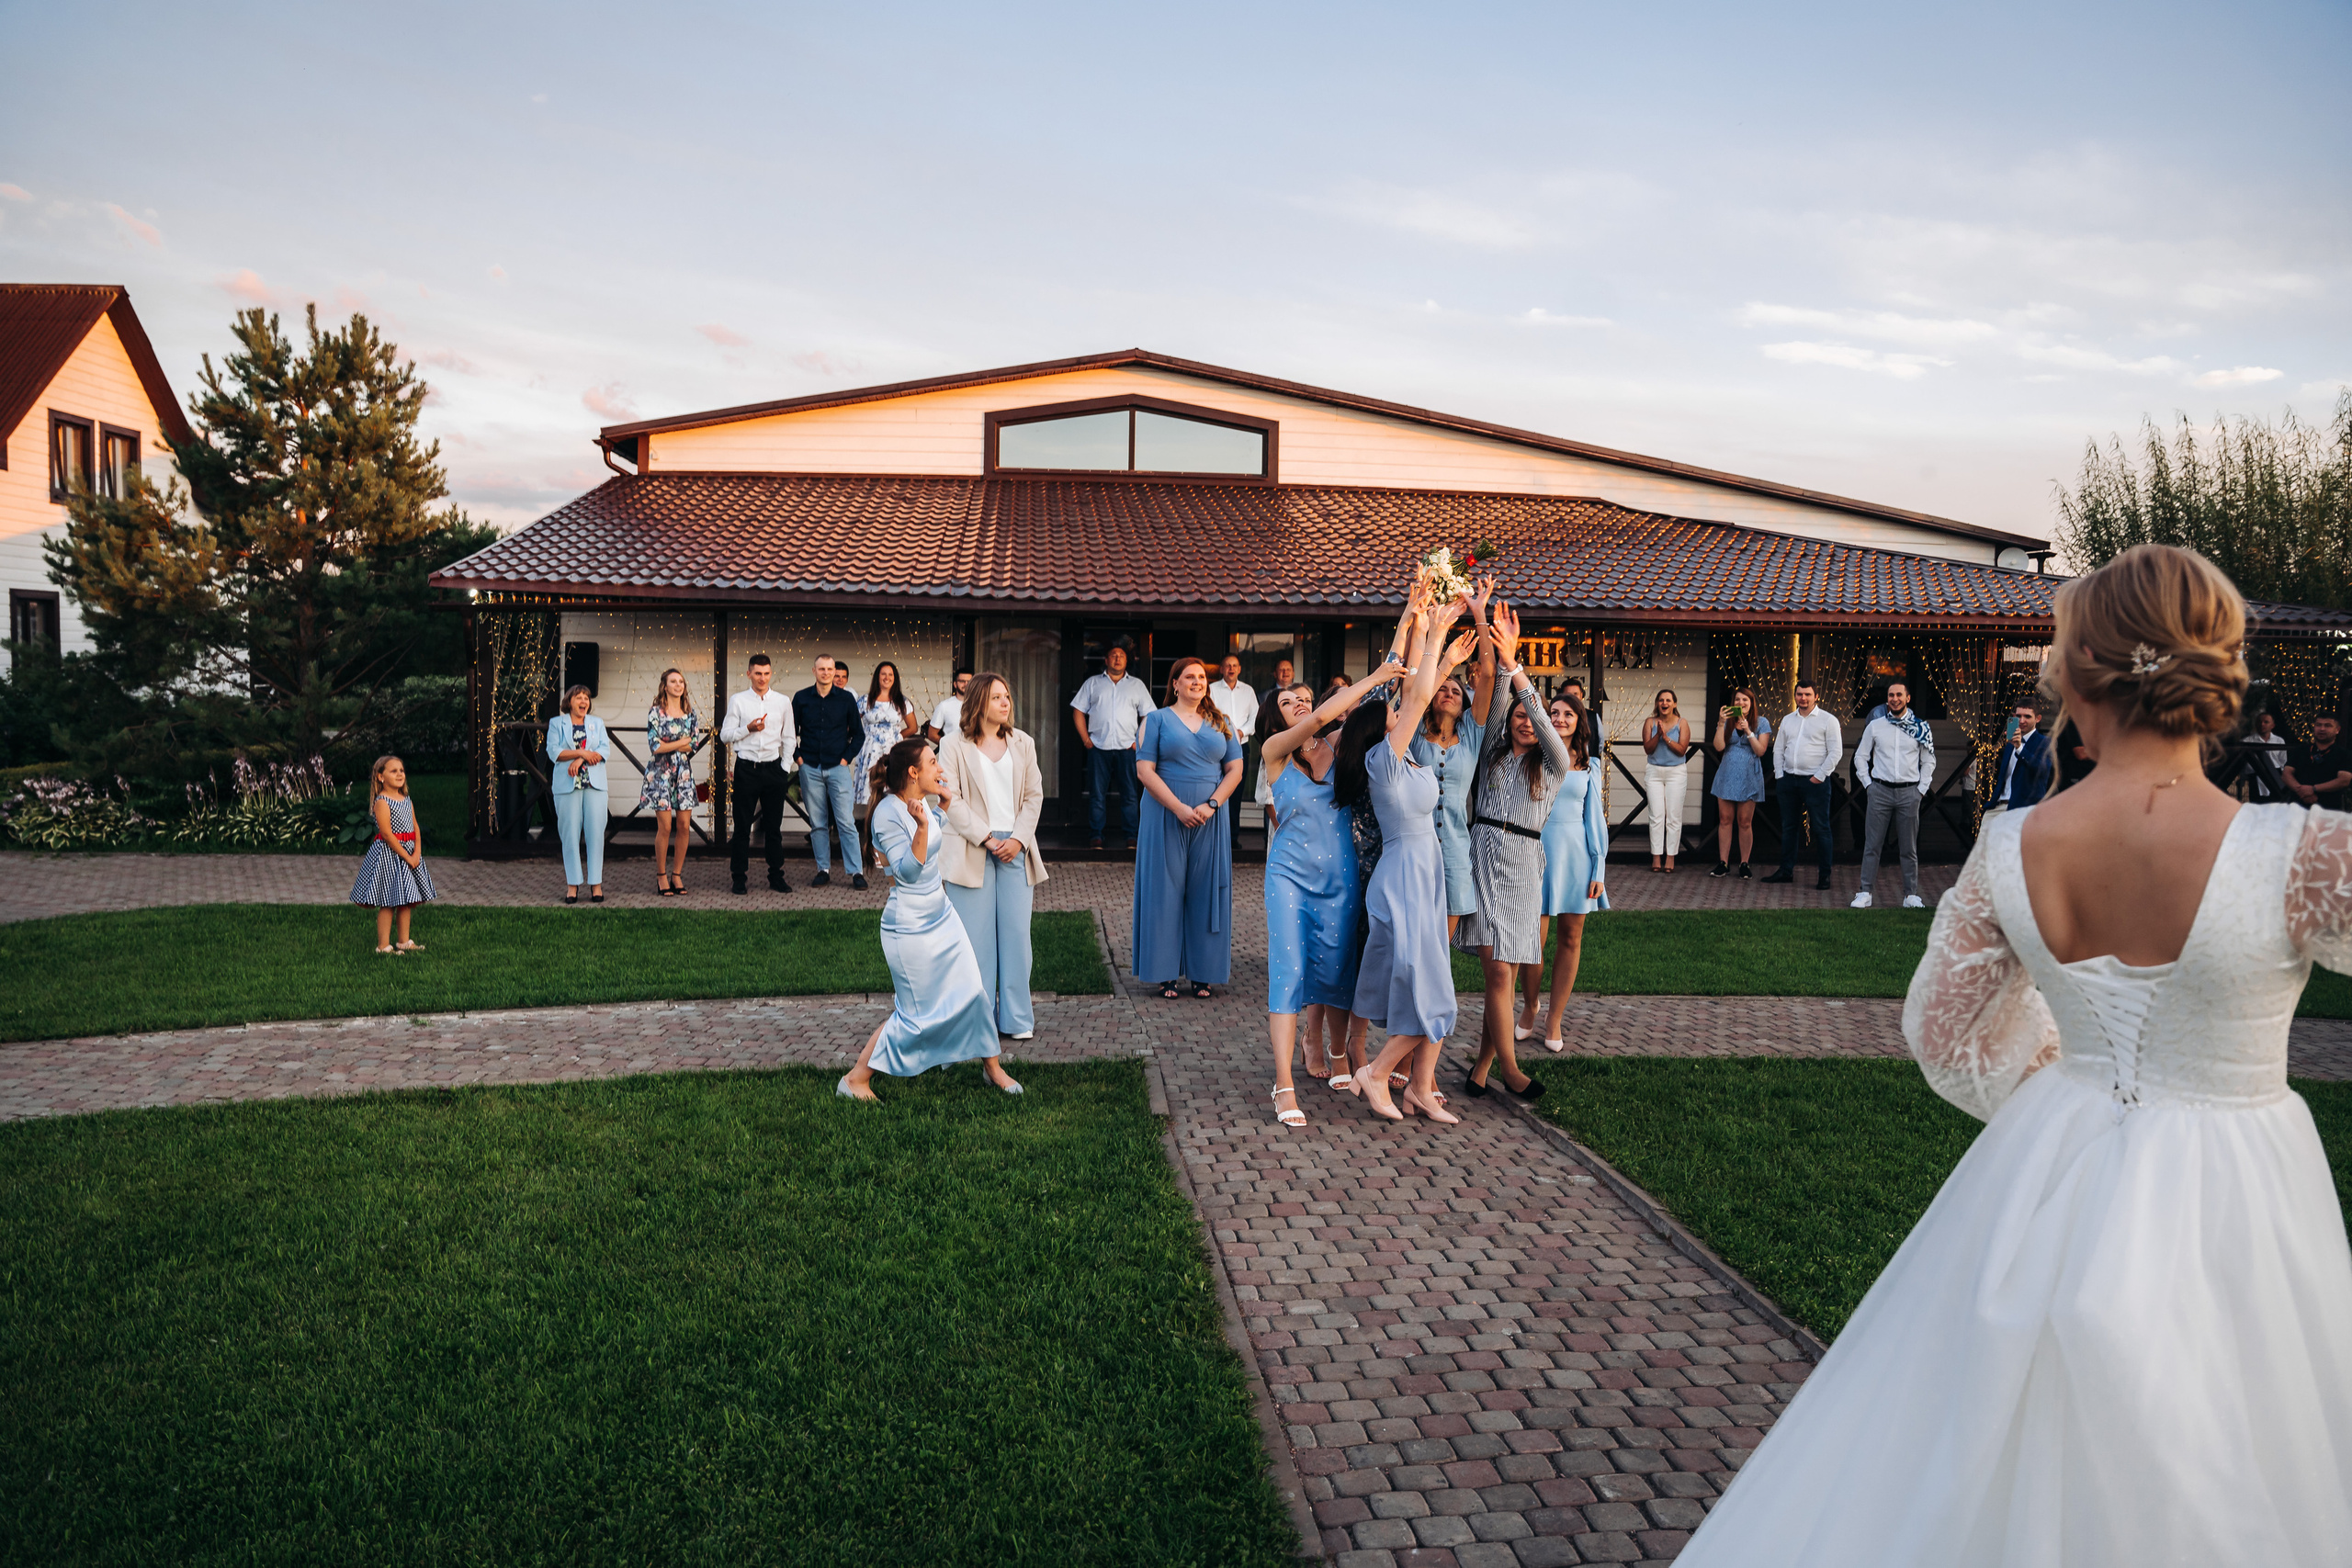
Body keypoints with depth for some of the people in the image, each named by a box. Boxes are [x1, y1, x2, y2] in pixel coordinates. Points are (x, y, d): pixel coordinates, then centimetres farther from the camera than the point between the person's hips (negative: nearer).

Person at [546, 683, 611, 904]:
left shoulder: (597, 723, 17)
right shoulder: (556, 723, 11)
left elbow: (605, 749, 2)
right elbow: (553, 752, -3)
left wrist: (580, 760, -11)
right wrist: (583, 752, -11)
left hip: (595, 784, 1)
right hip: (567, 785, -1)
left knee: (595, 832, -4)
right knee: (570, 834, -3)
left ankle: (596, 883, 0)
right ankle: (572, 884, 1)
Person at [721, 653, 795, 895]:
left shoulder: (782, 702, 8)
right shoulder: (737, 700, 4)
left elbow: (789, 739, 12)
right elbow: (725, 735, 2)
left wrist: (785, 766, 3)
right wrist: (748, 728, -13)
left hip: (773, 767, 1)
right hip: (746, 767, -1)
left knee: (774, 825, 6)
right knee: (742, 825, 2)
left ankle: (776, 875, 14)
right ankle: (738, 877, 9)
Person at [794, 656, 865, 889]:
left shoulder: (846, 698, 3)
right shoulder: (801, 698, 5)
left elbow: (858, 733, 8)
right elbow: (791, 731, 12)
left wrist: (847, 758, -1)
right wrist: (798, 756, 2)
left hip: (838, 767, -2)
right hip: (810, 769, 2)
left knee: (846, 821, -5)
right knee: (817, 823, 6)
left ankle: (856, 871, -2)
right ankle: (824, 869, 14)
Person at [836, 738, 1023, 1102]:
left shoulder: (921, 803, 4)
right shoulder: (889, 813, -21)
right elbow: (907, 871, -26)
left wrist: (945, 802, 13)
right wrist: (922, 827, -37)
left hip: (941, 914, 9)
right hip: (910, 926, -9)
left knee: (971, 990, 13)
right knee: (916, 1013, -1)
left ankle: (993, 1066, 29)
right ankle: (856, 1079, 12)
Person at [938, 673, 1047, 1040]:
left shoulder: (1022, 744, 12)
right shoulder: (954, 745, 0)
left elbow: (1034, 795, 10)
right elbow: (952, 799, -5)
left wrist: (1018, 839, -4)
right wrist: (987, 838, -11)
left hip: (1016, 848, 3)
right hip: (972, 850, -3)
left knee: (1016, 933, 3)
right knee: (976, 936, 0)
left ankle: (1017, 1018, 12)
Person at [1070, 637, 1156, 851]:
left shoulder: (1137, 685, 12)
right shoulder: (1093, 683, 12)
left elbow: (1148, 715, 10)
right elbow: (1078, 710, 11)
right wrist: (1085, 739, 1)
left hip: (1127, 748, 0)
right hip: (1098, 747, 0)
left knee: (1131, 795, 0)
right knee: (1096, 795, 1)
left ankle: (1132, 837, 5)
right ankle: (1095, 837, 7)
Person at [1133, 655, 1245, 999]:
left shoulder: (1221, 723, 12)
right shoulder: (1157, 720, 3)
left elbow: (1235, 769, 7)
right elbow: (1144, 769, -5)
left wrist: (1212, 805, -9)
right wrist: (1179, 808, -14)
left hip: (1209, 820, 3)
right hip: (1166, 818, -2)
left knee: (1206, 891, 3)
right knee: (1165, 890, -1)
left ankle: (1203, 974, 9)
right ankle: (1165, 973, 6)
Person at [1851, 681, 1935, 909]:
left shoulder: (1920, 728, 4)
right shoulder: (1875, 726, 5)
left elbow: (1929, 761, 12)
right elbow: (1860, 757, 11)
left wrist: (1922, 789, 4)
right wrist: (1867, 784, 3)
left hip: (1909, 792, 0)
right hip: (1880, 791, 0)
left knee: (1909, 848, 6)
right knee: (1872, 845, -1)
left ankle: (1911, 895, 12)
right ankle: (1865, 893, 3)